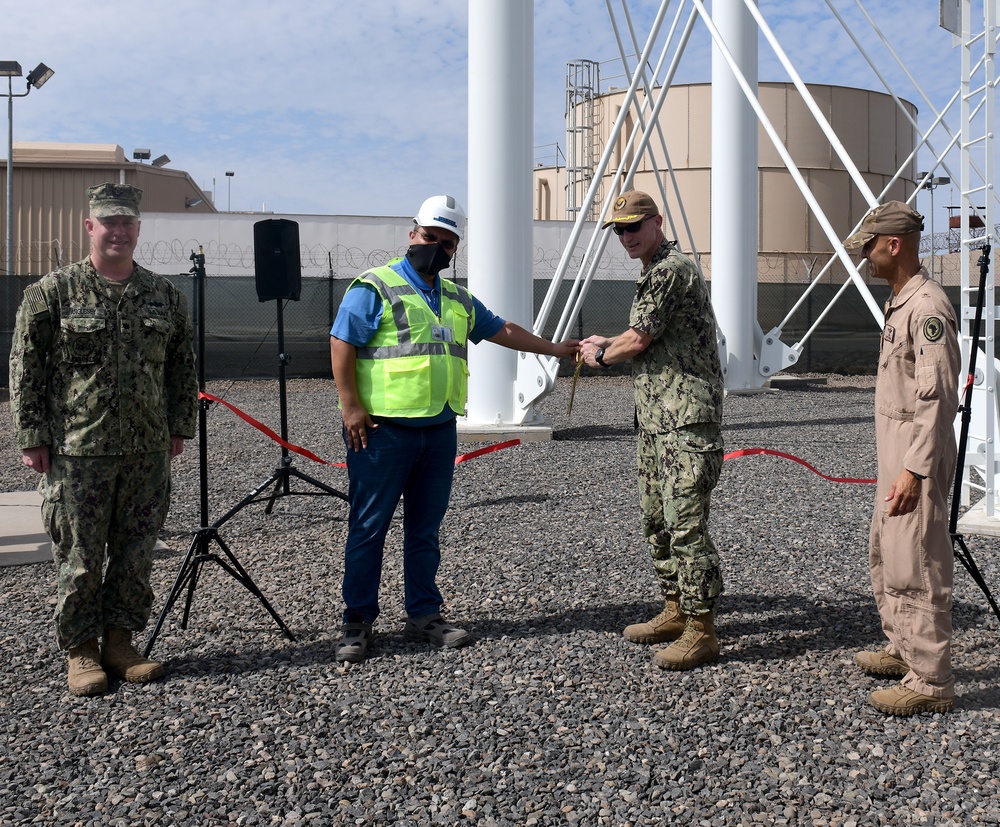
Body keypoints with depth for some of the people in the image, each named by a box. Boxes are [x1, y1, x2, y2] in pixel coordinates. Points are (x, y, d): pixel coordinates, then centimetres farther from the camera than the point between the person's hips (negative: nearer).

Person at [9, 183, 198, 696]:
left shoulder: (163, 295, 9)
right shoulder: (52, 292, -1)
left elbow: (182, 368, 16)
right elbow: (26, 370, -1)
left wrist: (179, 427, 12)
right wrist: (32, 438, -6)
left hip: (148, 451, 4)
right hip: (77, 452, -3)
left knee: (135, 556, 9)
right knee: (79, 557, 2)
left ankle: (120, 643, 22)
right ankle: (81, 652, 15)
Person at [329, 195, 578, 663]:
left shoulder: (458, 300, 18)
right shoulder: (375, 288, -5)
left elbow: (501, 331, 27)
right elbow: (341, 346, -10)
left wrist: (555, 349, 28)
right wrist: (352, 408, -16)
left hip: (439, 431, 7)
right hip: (383, 430, -6)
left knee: (425, 528, 12)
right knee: (369, 527, -1)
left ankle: (424, 614, 22)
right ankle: (357, 622, 8)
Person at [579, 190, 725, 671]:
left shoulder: (672, 270, -13)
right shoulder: (653, 273, 19)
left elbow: (638, 341, -12)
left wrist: (602, 356, 6)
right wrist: (605, 344, 27)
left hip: (687, 419, -11)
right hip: (655, 418, 11)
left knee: (686, 523, -11)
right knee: (657, 518, 16)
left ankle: (701, 631, -5)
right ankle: (675, 613, 26)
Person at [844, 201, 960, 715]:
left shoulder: (928, 306, -18)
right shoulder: (900, 304, 15)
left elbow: (938, 397, -23)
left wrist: (915, 470, -26)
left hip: (919, 458, -11)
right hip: (896, 454, 11)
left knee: (915, 567, -7)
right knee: (884, 556, 20)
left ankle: (931, 682, 0)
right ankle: (903, 651, 34)